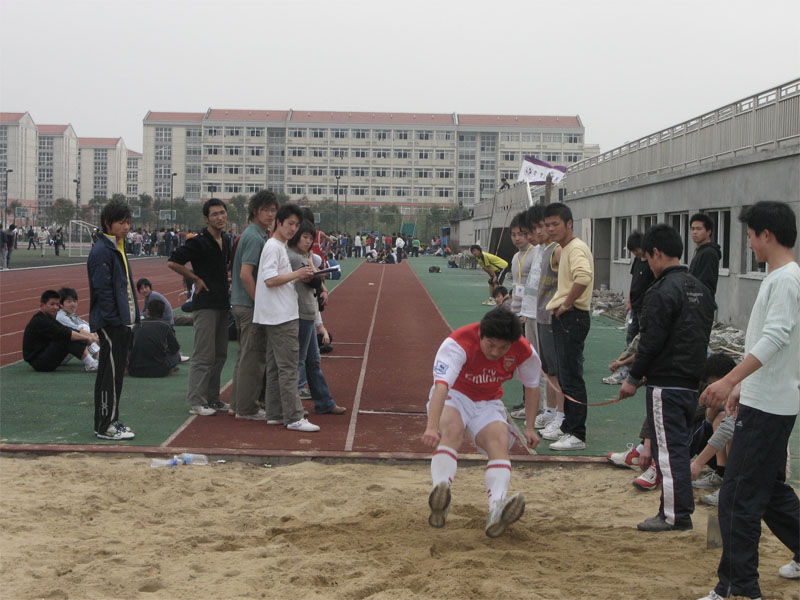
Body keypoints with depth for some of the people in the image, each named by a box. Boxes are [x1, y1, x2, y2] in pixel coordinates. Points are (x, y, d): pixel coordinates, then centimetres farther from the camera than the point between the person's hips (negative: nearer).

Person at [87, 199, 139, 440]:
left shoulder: (118, 248, 16)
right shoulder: (101, 251, -14)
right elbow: (102, 291, -18)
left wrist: (133, 317, 16)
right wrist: (113, 320, -20)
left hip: (123, 322, 10)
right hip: (111, 323, -10)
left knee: (116, 371, 14)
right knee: (111, 373, -6)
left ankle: (111, 420, 21)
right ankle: (105, 426, 0)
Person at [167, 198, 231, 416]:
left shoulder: (226, 240, 12)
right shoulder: (199, 242, -12)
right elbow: (173, 262, -15)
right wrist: (197, 279, -11)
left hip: (222, 303, 8)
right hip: (205, 303, -8)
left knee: (220, 354, 12)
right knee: (204, 355, -8)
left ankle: (212, 398, 21)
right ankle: (196, 402, -3)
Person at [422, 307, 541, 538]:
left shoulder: (524, 352, -14)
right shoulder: (458, 344, -29)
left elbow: (531, 387, 6)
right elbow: (441, 385, -43)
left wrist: (530, 426, 1)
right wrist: (432, 427, -56)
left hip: (488, 404, 3)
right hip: (453, 397, -3)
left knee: (500, 441, -26)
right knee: (452, 429, -35)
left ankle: (497, 510, -44)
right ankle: (440, 499, -50)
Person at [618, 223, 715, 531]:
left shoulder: (662, 291, -15)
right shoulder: (700, 289, 13)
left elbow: (651, 341, -17)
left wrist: (633, 378, -7)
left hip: (666, 383, -9)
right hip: (692, 383, 9)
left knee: (668, 448, -4)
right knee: (679, 445, 16)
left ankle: (676, 515, -1)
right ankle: (680, 509, 21)